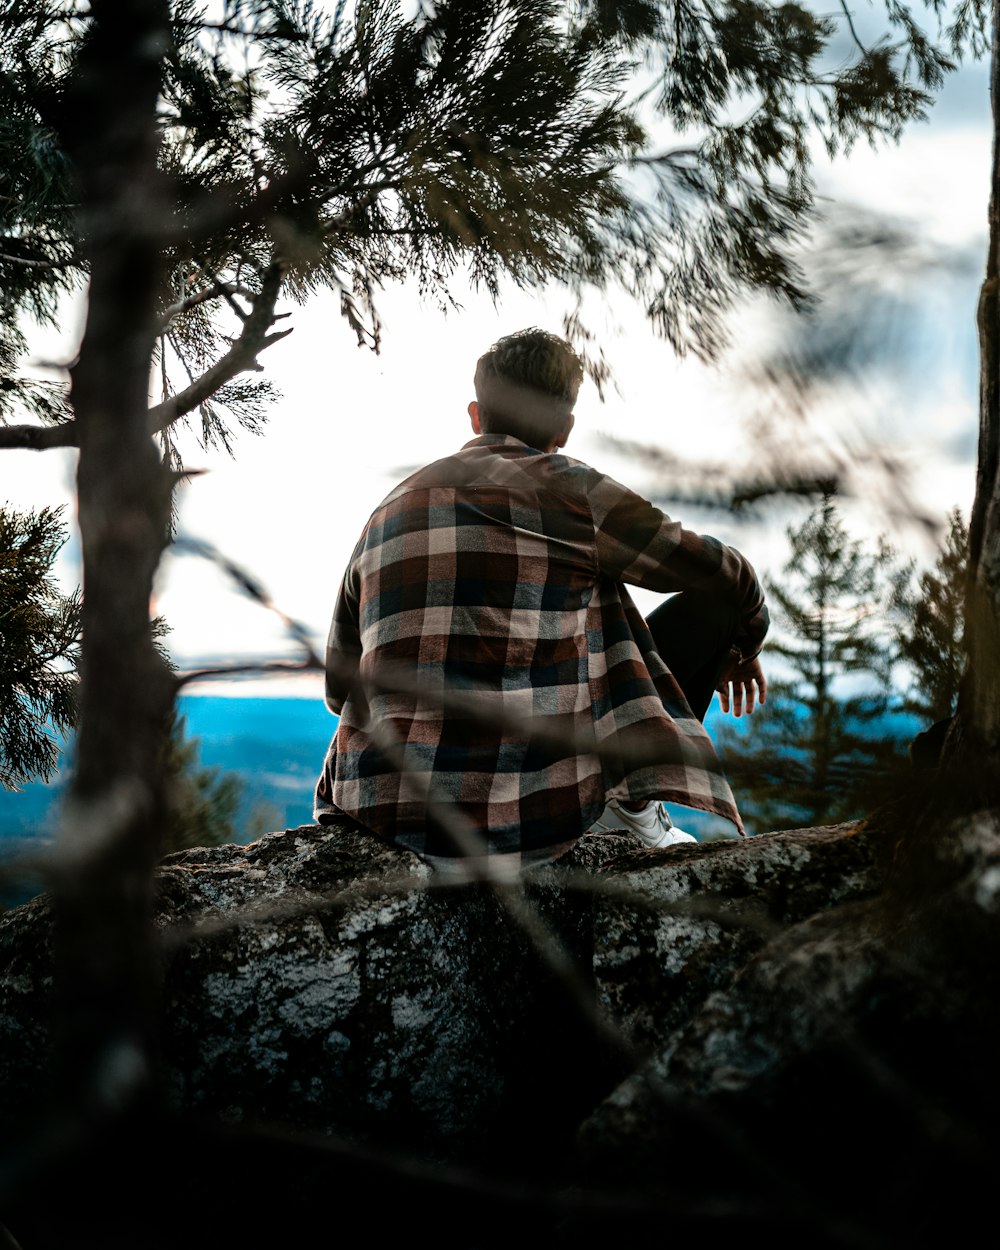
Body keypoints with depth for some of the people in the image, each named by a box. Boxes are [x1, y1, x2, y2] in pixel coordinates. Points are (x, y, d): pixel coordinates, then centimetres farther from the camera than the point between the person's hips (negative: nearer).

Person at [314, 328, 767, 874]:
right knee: (710, 601, 11)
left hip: (386, 810, 5)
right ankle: (631, 801, 10)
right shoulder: (569, 490, 1)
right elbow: (723, 574, 11)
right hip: (537, 806, -5)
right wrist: (742, 648, 34)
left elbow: (339, 687, 20)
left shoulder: (388, 509, 14)